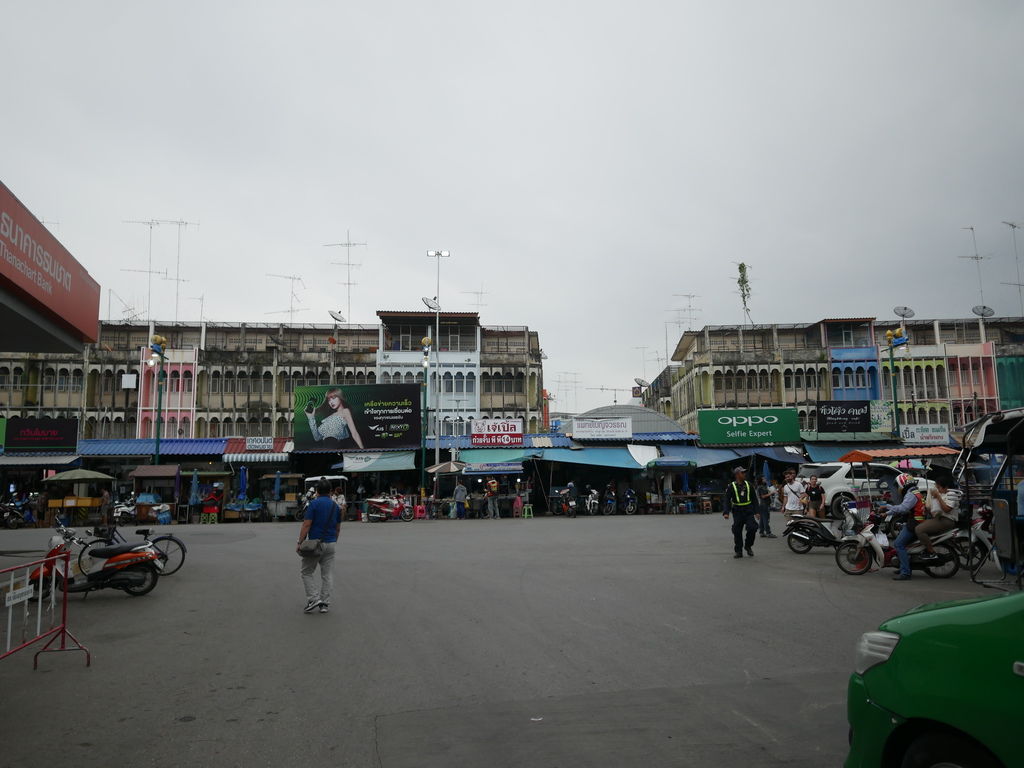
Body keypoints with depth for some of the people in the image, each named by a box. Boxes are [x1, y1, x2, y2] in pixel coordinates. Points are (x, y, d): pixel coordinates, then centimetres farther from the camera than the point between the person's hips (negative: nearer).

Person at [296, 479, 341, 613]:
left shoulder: (314, 503, -9)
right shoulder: (335, 506, 8)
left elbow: (306, 525, -13)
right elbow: (338, 528, 14)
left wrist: (299, 542, -9)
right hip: (330, 544, 5)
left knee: (306, 572, 8)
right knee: (327, 574, 8)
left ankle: (314, 599, -4)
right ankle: (325, 604, 6)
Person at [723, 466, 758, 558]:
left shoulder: (748, 485, 8)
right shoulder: (731, 487, -1)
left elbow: (754, 499, 13)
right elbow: (727, 501, -5)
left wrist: (756, 512, 7)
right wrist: (726, 512, -16)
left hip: (749, 511, 2)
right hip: (737, 512, -2)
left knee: (752, 528, -13)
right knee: (737, 532, 1)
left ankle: (748, 546, 11)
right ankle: (739, 551, 15)